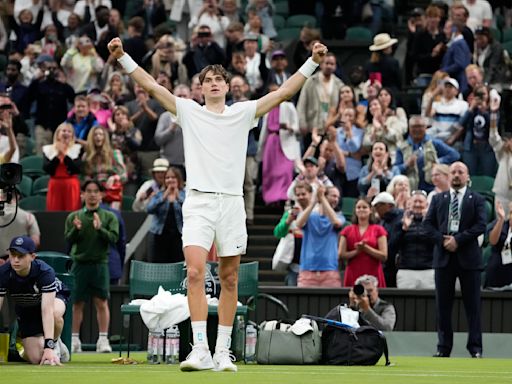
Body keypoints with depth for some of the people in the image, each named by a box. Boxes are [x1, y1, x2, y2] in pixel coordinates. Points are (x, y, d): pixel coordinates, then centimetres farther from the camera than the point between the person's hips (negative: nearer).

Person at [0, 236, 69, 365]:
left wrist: (49, 346, -54)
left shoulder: (45, 272, -37)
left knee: (55, 314, -40)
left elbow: (47, 310, -45)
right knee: (36, 358, -13)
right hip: (25, 309, 2)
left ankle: (55, 343, -8)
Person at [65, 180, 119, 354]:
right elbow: (68, 240, 3)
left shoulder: (109, 217, 7)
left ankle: (103, 340, -4)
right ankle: (74, 340, 5)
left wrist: (100, 229, -20)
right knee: (77, 303, 1)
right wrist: (76, 230, -16)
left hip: (100, 264, -1)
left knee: (101, 302, -5)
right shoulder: (73, 217, 10)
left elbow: (113, 238, -4)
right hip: (79, 263, 1)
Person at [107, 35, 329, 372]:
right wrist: (123, 57, -3)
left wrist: (313, 62, 3)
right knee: (195, 272, -17)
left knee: (229, 280, 5)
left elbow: (284, 92, 10)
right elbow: (151, 85, 5)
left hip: (232, 202, 2)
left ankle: (223, 351, 12)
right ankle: (200, 350, -18)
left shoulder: (243, 113, 11)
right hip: (199, 202, -2)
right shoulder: (188, 111, 9)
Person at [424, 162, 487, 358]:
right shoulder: (438, 199, 13)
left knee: (472, 305, -1)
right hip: (443, 256, 2)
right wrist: (442, 239, -10)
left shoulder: (476, 200, 5)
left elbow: (481, 225, -6)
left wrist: (458, 240, -15)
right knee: (443, 305, 3)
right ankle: (444, 347, 6)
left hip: (468, 256, -2)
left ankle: (475, 347, 1)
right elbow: (428, 224, 7)